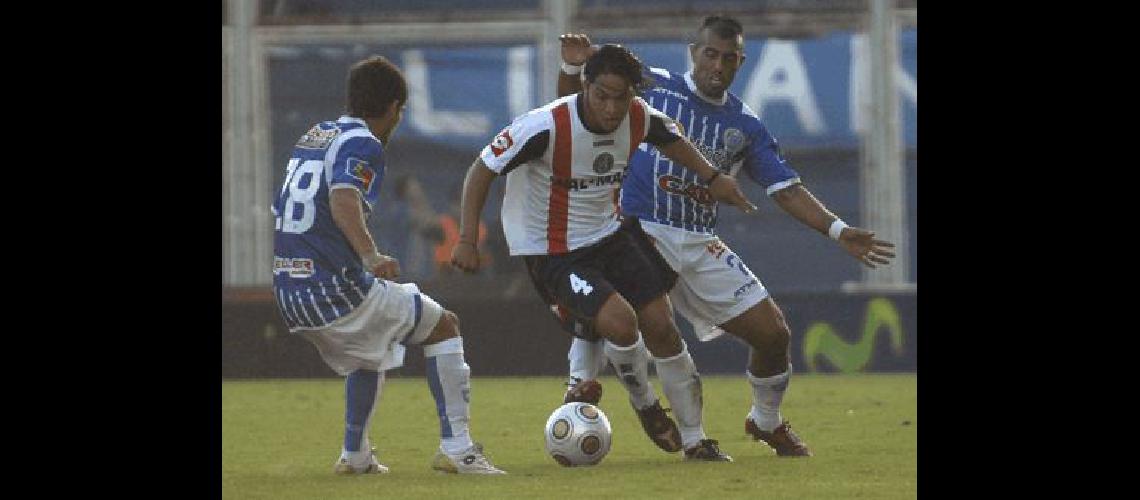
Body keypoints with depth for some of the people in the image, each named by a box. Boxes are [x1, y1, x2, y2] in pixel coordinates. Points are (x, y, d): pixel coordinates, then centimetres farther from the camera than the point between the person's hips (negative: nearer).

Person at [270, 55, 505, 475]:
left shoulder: (312, 136, 17)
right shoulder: (362, 144, -9)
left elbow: (281, 211, 29)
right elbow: (343, 198, -29)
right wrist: (372, 256, -40)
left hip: (288, 294, 9)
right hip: (335, 290, -9)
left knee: (370, 351, 34)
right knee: (443, 325, 5)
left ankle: (355, 455, 33)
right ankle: (456, 448, -3)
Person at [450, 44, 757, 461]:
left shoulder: (639, 118, -10)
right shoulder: (547, 127, -28)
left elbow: (670, 138, 16)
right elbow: (482, 171, -18)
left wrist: (712, 178, 15)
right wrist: (466, 240, -23)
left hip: (607, 237, 6)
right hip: (552, 252, -6)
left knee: (661, 327, 1)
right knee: (620, 322, -25)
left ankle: (694, 439, 19)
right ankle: (646, 406, 6)